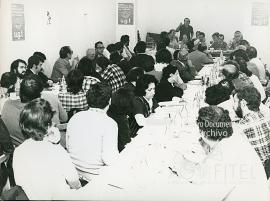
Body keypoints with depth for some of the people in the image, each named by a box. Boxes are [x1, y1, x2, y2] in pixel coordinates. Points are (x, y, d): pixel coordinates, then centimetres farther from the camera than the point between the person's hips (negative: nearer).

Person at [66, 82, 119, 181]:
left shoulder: (75, 117, 0)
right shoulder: (109, 123, -17)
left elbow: (68, 147, 11)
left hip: (74, 172, 7)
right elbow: (109, 159, -22)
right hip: (95, 176, -6)